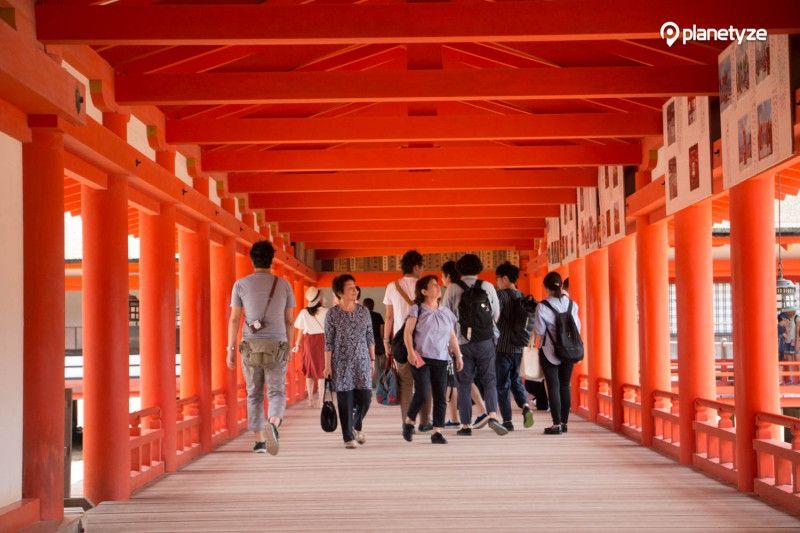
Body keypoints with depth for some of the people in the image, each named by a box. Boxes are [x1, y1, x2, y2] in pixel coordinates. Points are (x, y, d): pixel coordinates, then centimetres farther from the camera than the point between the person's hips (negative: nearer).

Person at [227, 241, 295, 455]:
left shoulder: (241, 284, 2)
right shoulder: (284, 284, 5)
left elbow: (234, 319, 0)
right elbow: (289, 320, 8)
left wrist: (231, 349, 4)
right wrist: (289, 347, 19)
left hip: (250, 345, 0)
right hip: (277, 344, 0)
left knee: (254, 394, 12)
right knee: (276, 392, 2)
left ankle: (259, 440, 14)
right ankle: (273, 424, -28)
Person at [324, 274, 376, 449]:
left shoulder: (363, 311, 5)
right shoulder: (332, 314, -5)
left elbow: (370, 337, 10)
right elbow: (328, 342, -4)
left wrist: (372, 359, 8)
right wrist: (328, 365, -7)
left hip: (362, 362, 3)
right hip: (342, 363, -3)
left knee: (365, 397, -1)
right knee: (345, 400, -1)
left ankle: (357, 426, 28)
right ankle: (348, 437, 9)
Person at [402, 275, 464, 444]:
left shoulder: (446, 312, 14)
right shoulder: (417, 309, -1)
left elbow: (452, 337, 19)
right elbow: (407, 332, -5)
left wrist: (458, 355, 13)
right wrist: (411, 352, -17)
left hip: (441, 360, 5)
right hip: (421, 358, -5)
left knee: (441, 397, 0)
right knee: (422, 394, -14)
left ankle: (437, 432, 5)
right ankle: (409, 421, 10)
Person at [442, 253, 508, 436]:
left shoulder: (453, 289, -4)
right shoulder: (488, 287, 0)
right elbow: (496, 314, 6)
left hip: (462, 343, -1)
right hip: (486, 341, 1)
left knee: (464, 384, 7)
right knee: (489, 380, 7)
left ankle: (466, 425, 6)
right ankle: (492, 416, -13)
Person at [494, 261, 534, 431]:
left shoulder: (501, 295, -10)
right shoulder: (523, 297, 10)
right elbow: (532, 321, 14)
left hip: (502, 347, -6)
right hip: (518, 348, 6)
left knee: (502, 384, 3)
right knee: (515, 380, 19)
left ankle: (507, 421, 3)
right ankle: (525, 406, -5)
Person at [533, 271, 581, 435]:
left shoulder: (542, 306, -13)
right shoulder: (571, 304, 0)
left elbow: (539, 330, -10)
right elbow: (577, 327, 3)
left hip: (550, 351, -4)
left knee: (553, 386, 0)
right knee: (565, 386, 11)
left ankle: (557, 424, -4)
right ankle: (564, 422, 15)